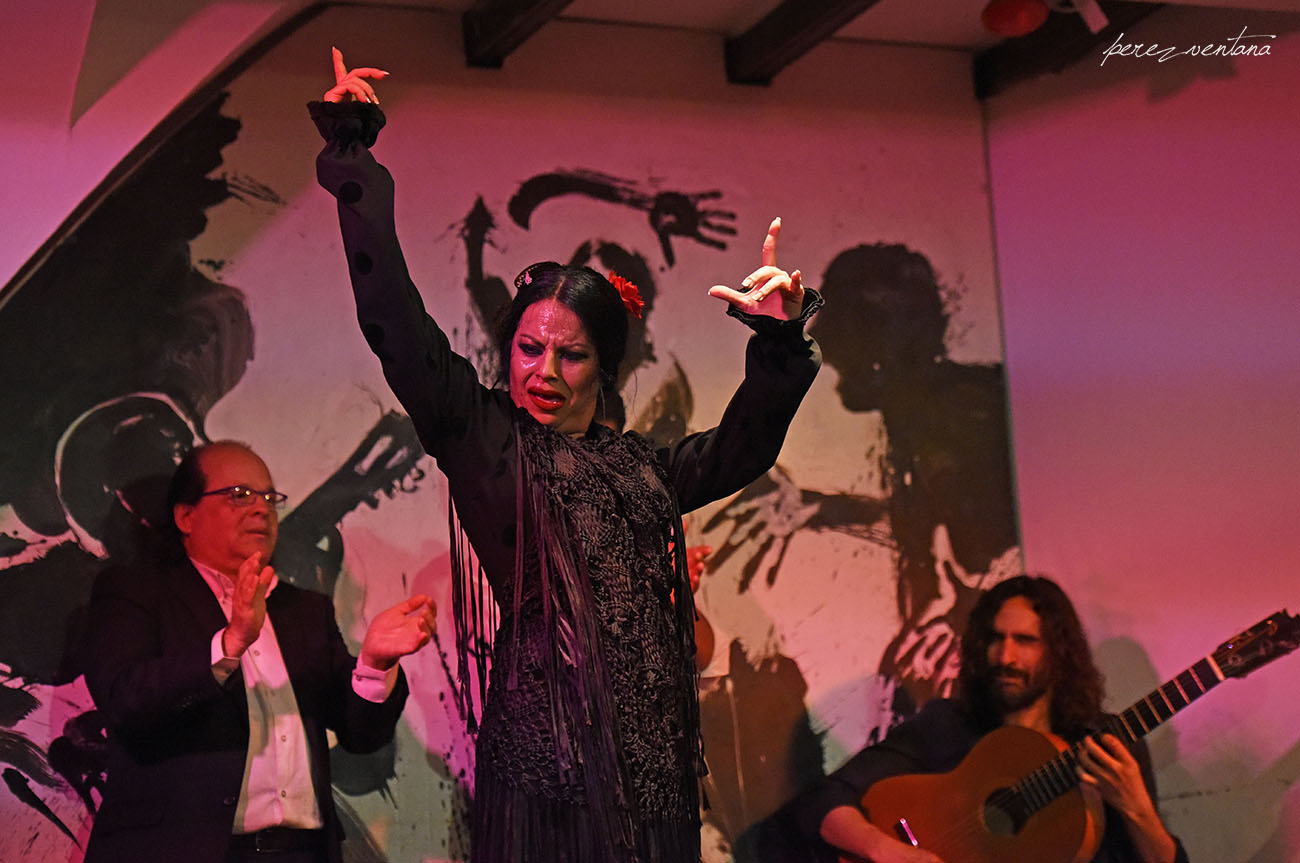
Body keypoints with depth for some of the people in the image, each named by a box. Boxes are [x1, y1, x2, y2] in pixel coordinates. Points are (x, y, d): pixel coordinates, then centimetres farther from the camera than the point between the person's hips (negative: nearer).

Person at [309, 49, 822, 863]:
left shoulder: (639, 465, 16)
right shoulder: (482, 433, 4)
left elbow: (743, 446, 23)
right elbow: (396, 323, -3)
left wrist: (778, 338, 11)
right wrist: (354, 158, -3)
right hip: (546, 743, -4)